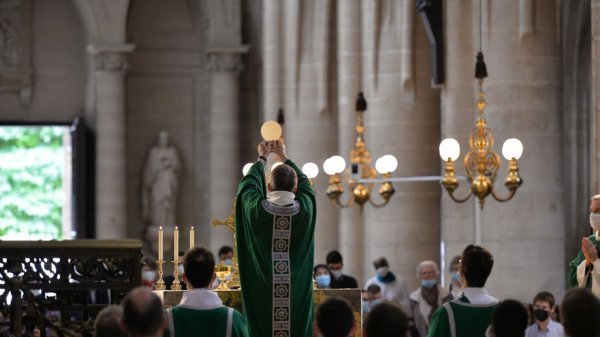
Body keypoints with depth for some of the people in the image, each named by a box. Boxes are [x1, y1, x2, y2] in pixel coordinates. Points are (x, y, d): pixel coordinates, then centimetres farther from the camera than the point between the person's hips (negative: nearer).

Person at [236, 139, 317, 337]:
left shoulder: (257, 209, -6)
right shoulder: (305, 209, -2)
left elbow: (248, 183, 17)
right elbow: (304, 182, 21)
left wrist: (262, 158, 34)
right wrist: (283, 156, 36)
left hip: (262, 297, -1)